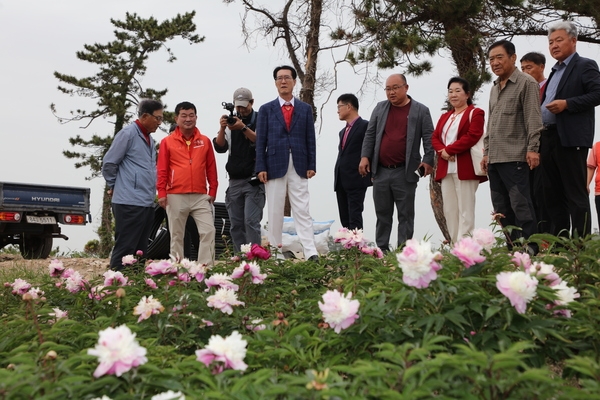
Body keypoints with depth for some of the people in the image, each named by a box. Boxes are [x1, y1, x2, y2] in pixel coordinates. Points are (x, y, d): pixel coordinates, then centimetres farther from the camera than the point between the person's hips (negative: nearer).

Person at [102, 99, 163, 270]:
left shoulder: (149, 139, 17)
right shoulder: (128, 133, -9)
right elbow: (109, 163, -8)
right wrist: (114, 186, 3)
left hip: (147, 203, 9)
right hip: (130, 203, -9)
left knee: (140, 251, 11)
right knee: (125, 249, -7)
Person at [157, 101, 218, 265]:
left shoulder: (205, 141, 8)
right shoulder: (167, 142, 2)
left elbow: (211, 168, 11)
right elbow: (162, 170, 1)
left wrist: (212, 191, 8)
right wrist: (162, 193, -4)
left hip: (201, 196, 1)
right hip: (176, 196, -1)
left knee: (208, 231, -7)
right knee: (176, 235, 7)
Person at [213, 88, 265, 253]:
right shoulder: (231, 122, 13)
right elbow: (220, 147, 4)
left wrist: (243, 128, -25)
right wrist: (222, 129, -14)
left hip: (254, 181, -5)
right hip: (234, 182, 5)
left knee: (251, 221, -13)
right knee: (236, 225, 6)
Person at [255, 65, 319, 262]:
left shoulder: (305, 109, 10)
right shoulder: (266, 109, 8)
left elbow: (310, 140, 8)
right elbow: (261, 141, 3)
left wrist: (311, 165, -1)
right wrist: (261, 168, -5)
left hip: (299, 167, 0)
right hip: (275, 166, 0)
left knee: (302, 211, -4)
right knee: (275, 212, 4)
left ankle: (311, 253, -7)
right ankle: (275, 254, 10)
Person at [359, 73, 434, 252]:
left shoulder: (421, 111, 2)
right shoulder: (380, 108, 12)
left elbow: (429, 138, -1)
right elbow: (370, 134, 12)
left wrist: (428, 160, -11)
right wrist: (365, 156, 1)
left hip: (405, 172, -3)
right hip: (380, 171, 3)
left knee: (405, 214, 2)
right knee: (382, 213, 9)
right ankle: (382, 249, 17)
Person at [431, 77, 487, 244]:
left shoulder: (475, 113, 2)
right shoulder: (444, 116, 24)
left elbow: (472, 136, -12)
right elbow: (434, 137, 13)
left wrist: (449, 149, -13)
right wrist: (442, 150, -8)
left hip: (465, 168, -7)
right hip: (446, 169, 7)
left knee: (465, 211, -7)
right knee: (449, 210, 5)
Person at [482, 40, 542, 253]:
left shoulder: (526, 83, -3)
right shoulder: (495, 88, 20)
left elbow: (533, 119, -10)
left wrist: (532, 149, -17)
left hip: (514, 157, -8)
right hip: (494, 159, 8)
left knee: (521, 205, -9)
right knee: (502, 209, 8)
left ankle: (529, 249, -5)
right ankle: (512, 249, 15)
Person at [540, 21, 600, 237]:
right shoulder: (555, 72, 24)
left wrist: (567, 103, -19)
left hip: (571, 138, -8)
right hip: (549, 138, 9)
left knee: (576, 195, -7)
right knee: (553, 195, 9)